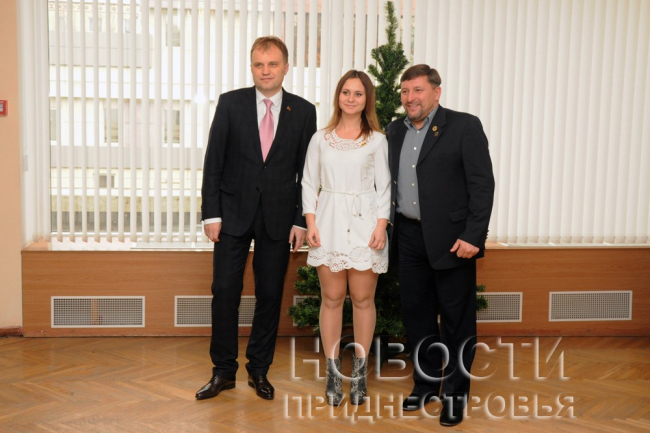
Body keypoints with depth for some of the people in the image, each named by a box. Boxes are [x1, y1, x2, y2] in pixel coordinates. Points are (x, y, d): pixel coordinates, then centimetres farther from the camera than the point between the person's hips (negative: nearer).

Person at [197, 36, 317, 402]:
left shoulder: (304, 111, 1)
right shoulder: (231, 103, 0)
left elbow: (306, 171, 2)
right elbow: (214, 161, -1)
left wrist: (300, 220, -2)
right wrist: (211, 213, -6)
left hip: (278, 217, 1)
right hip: (234, 213, 0)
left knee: (270, 295, 7)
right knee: (225, 291, 2)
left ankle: (259, 370, 23)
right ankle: (224, 371, 17)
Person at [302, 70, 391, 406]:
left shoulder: (377, 140, 5)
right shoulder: (320, 139, 8)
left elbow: (384, 187, 3)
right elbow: (309, 183, 9)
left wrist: (381, 226, -8)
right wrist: (310, 223, -2)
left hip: (364, 224, -1)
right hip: (329, 223, 1)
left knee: (363, 299, 3)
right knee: (332, 298, 4)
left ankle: (360, 371, 17)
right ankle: (332, 372, 14)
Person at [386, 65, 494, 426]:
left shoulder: (465, 126, -6)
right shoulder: (395, 131, 11)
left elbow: (483, 184, -11)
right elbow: (390, 181, 12)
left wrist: (473, 236, -17)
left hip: (452, 239, -5)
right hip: (409, 237, 6)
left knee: (456, 320, 5)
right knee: (417, 314, 14)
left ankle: (455, 394, 20)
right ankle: (426, 384, 30)